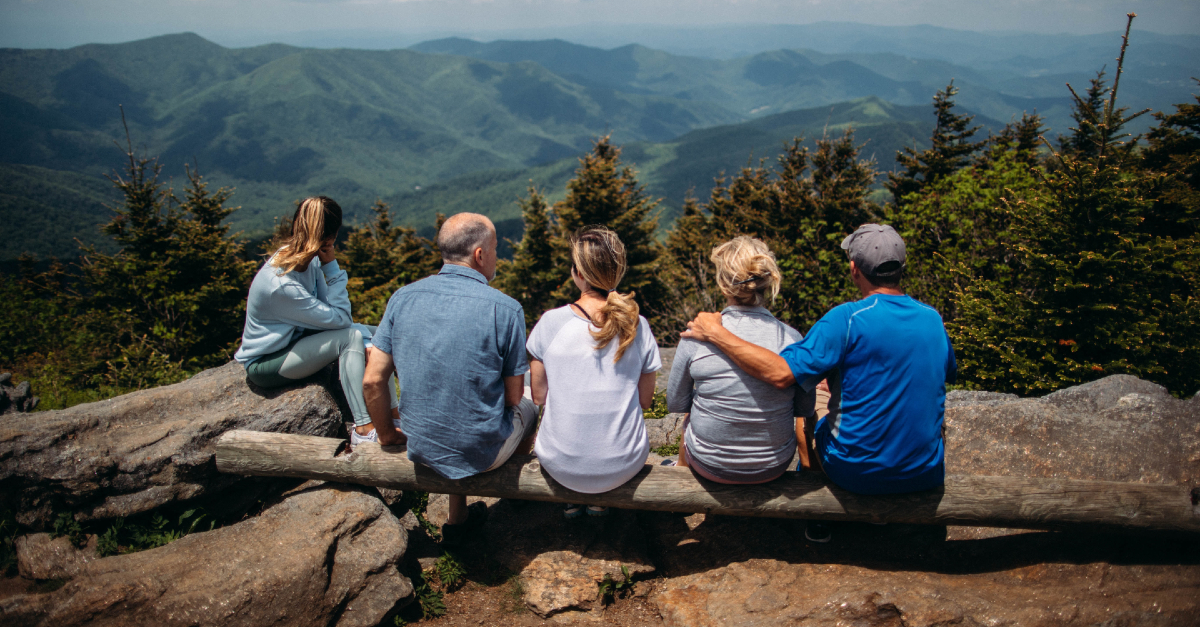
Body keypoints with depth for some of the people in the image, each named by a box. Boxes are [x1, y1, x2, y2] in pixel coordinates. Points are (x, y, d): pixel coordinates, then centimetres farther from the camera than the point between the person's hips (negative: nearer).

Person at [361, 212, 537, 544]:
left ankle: (456, 520, 38)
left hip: (421, 447, 4)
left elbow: (372, 381, -5)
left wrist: (386, 434, 12)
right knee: (527, 408, 28)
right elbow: (513, 396, -10)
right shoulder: (505, 309, -18)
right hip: (482, 453, -3)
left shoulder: (402, 297, -7)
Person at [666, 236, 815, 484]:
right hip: (774, 467, 2)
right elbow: (805, 409, -1)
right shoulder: (792, 338, -15)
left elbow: (675, 404, -4)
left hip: (709, 464, -1)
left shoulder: (695, 337, -18)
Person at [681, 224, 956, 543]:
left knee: (818, 425, 28)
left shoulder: (849, 318, -21)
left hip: (857, 473, -4)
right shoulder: (933, 318, -2)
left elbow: (781, 373, -29)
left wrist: (716, 333, -22)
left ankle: (818, 518, 42)